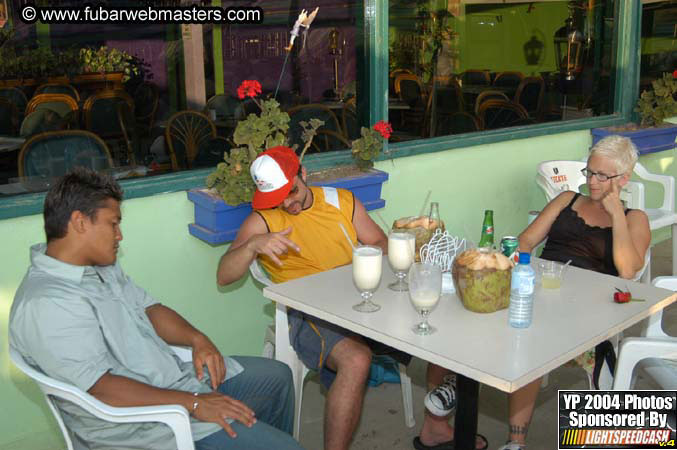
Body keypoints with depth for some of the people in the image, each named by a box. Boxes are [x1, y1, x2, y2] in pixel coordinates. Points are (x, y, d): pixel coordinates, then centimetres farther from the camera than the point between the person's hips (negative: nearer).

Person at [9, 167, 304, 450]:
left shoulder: (102, 267, 8)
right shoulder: (45, 304, -24)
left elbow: (149, 309, 14)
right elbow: (100, 388, -27)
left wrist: (198, 339, -5)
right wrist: (194, 404, -25)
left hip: (176, 378, 10)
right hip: (141, 421, -10)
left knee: (277, 375, 19)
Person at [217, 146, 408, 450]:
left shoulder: (342, 201, 14)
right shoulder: (262, 220, 2)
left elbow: (381, 243, 18)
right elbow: (223, 276, -5)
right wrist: (252, 245, -24)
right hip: (308, 314, -5)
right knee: (356, 360, -36)